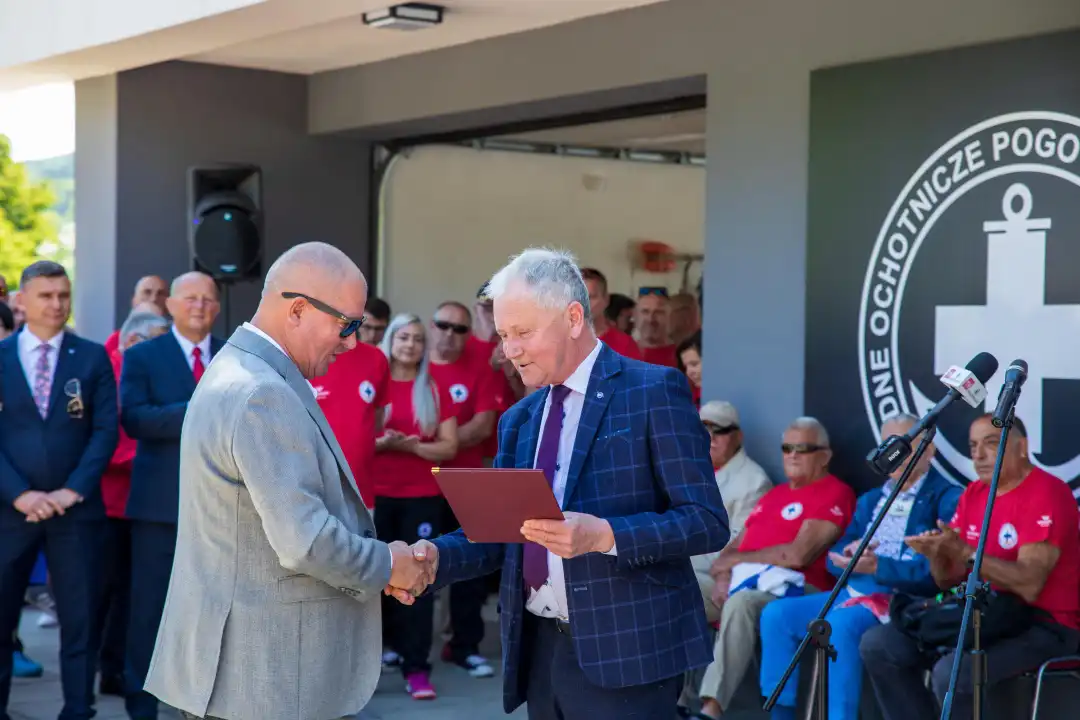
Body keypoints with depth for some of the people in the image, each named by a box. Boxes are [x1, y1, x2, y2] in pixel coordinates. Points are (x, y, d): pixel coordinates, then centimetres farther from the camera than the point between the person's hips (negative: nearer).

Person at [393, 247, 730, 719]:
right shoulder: (518, 420, 14)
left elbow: (707, 522, -12)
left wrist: (602, 535, -25)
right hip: (539, 651, 6)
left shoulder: (653, 392, -7)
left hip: (624, 655, -6)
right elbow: (499, 531, 12)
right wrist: (436, 556, -8)